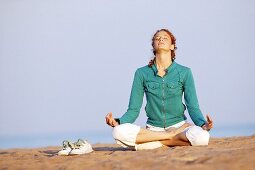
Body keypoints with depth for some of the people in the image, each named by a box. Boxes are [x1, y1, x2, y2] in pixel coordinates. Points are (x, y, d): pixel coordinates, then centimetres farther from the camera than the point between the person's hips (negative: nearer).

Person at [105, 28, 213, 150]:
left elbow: (193, 107, -1)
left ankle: (155, 143, -15)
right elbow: (134, 110, 2)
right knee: (120, 132, -29)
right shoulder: (142, 73, 4)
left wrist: (203, 124, -23)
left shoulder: (184, 72, 2)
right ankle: (173, 136, -18)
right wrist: (117, 122, -19)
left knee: (201, 137, -35)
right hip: (152, 128, 1)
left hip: (179, 125, -1)